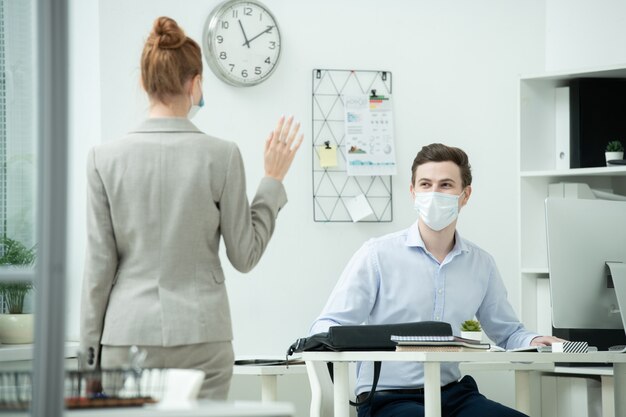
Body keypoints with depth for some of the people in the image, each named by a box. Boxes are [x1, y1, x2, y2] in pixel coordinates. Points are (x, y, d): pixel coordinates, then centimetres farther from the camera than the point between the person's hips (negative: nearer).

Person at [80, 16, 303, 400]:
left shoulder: (106, 157, -3)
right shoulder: (221, 155, -5)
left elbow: (100, 264, 0)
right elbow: (245, 256, 2)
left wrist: (91, 346, 9)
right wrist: (273, 181, 11)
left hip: (129, 334, 1)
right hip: (200, 336, -1)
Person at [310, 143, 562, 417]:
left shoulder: (481, 264, 11)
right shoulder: (378, 254, -3)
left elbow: (508, 333, 23)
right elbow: (325, 327, -6)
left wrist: (533, 342, -1)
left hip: (453, 394, 5)